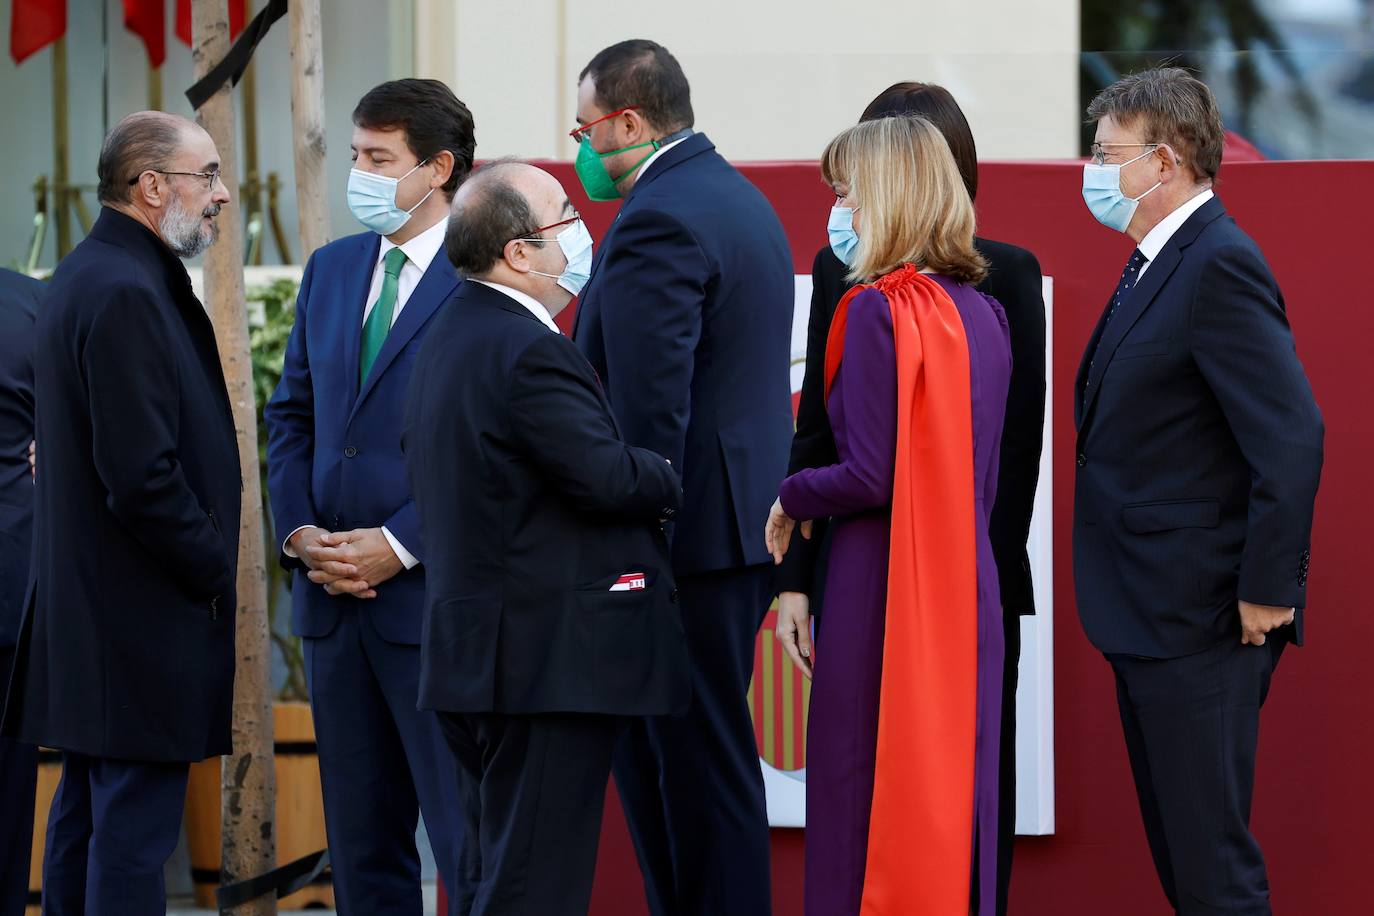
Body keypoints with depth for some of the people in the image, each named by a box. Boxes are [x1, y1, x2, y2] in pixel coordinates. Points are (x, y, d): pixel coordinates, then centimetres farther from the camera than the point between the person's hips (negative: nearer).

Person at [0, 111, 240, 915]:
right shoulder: (125, 295, -19)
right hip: (145, 618, -11)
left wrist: (210, 561, 15)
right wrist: (212, 569, -11)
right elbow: (144, 477, -24)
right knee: (136, 828, -9)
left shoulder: (88, 278, 14)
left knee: (87, 817, 15)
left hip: (89, 609, 11)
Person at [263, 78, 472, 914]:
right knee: (361, 845, 12)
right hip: (334, 597, 7)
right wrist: (300, 532, 1)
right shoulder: (331, 270, 14)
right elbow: (293, 415, 17)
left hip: (435, 594, -7)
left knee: (470, 845, -5)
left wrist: (399, 547, -16)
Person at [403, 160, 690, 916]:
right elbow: (605, 477, -24)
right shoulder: (528, 351, -18)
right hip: (551, 657, -10)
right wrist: (671, 482, -2)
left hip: (478, 649, 10)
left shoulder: (451, 335, 14)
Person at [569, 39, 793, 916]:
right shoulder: (736, 196, 16)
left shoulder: (658, 221, -16)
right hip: (746, 520, 10)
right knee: (649, 748, 16)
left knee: (702, 764, -4)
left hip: (689, 542, -10)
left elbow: (651, 407, -22)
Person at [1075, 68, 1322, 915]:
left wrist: (1267, 592, -21)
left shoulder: (1221, 266, -16)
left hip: (1202, 620, -10)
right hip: (1151, 619, 10)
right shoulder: (1157, 266, 15)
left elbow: (1292, 436, -22)